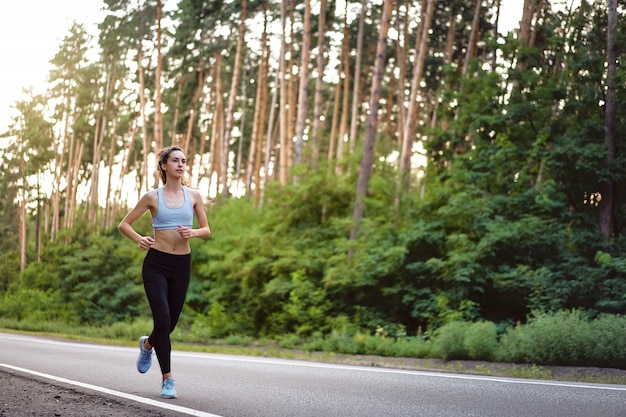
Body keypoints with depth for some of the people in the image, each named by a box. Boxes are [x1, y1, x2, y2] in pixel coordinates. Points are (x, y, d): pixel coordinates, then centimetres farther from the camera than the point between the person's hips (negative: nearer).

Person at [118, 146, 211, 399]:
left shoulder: (193, 196, 6)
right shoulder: (153, 197, 0)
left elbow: (207, 230, 11)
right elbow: (124, 224, 5)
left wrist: (194, 232, -12)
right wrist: (139, 239, -15)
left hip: (182, 264, 3)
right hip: (156, 264, -3)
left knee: (171, 322, 10)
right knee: (163, 320, -13)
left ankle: (147, 344, 46)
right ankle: (167, 379, -1)